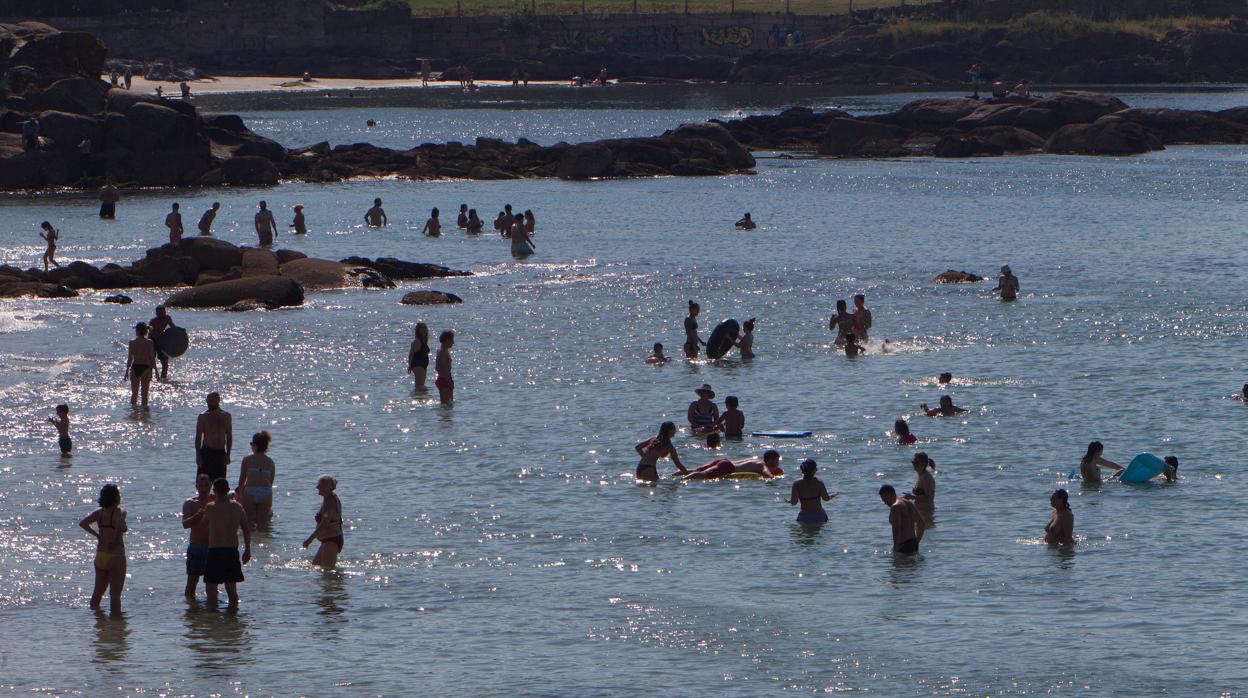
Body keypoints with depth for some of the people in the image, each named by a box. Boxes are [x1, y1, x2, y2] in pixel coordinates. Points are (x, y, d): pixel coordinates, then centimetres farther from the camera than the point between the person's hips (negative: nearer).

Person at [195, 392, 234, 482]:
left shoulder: (226, 416, 7)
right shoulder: (203, 417, 0)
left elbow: (229, 436, 9)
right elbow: (198, 437, -2)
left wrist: (228, 454, 2)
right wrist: (198, 455, -10)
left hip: (220, 453, 3)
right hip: (206, 452, -3)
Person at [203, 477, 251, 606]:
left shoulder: (210, 508, -13)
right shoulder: (237, 507, 2)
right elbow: (247, 529, 7)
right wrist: (247, 550, 17)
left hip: (214, 551, -5)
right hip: (232, 551, 5)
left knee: (212, 588, 3)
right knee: (231, 588, 15)